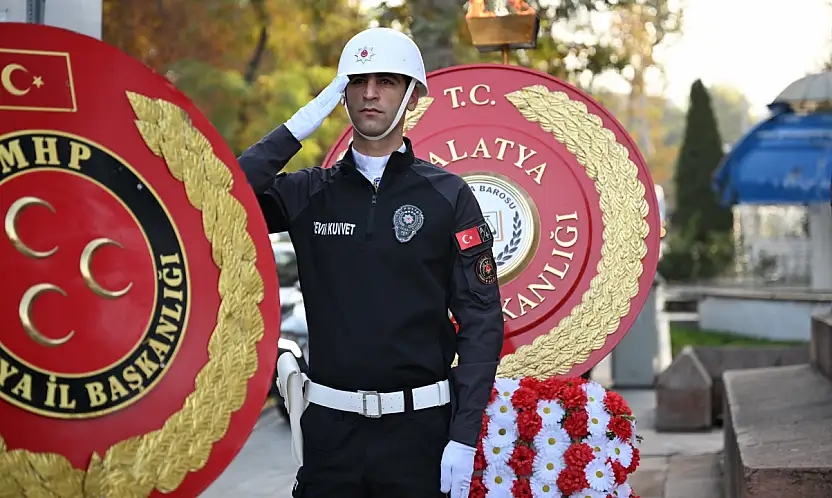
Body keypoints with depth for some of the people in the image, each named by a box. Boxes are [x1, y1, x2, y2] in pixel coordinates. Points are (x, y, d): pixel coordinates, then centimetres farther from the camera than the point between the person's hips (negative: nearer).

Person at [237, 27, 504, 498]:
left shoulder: (448, 195, 1)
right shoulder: (308, 192, 7)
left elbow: (481, 320, -3)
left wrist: (464, 437, -10)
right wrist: (297, 129, -8)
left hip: (419, 424, -1)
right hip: (330, 424, 2)